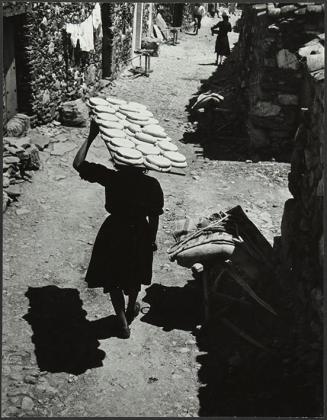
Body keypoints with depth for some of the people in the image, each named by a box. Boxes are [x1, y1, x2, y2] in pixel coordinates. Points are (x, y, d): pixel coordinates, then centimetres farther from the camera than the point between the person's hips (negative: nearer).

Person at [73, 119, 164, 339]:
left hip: (114, 233, -2)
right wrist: (153, 239, 9)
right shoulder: (152, 185, -17)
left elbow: (78, 164, -16)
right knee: (135, 275, 26)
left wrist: (91, 136, -12)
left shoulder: (111, 178, -22)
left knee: (113, 279, 17)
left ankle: (123, 323, 21)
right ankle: (131, 309, 48)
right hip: (140, 234, 2)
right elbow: (154, 217, -7)